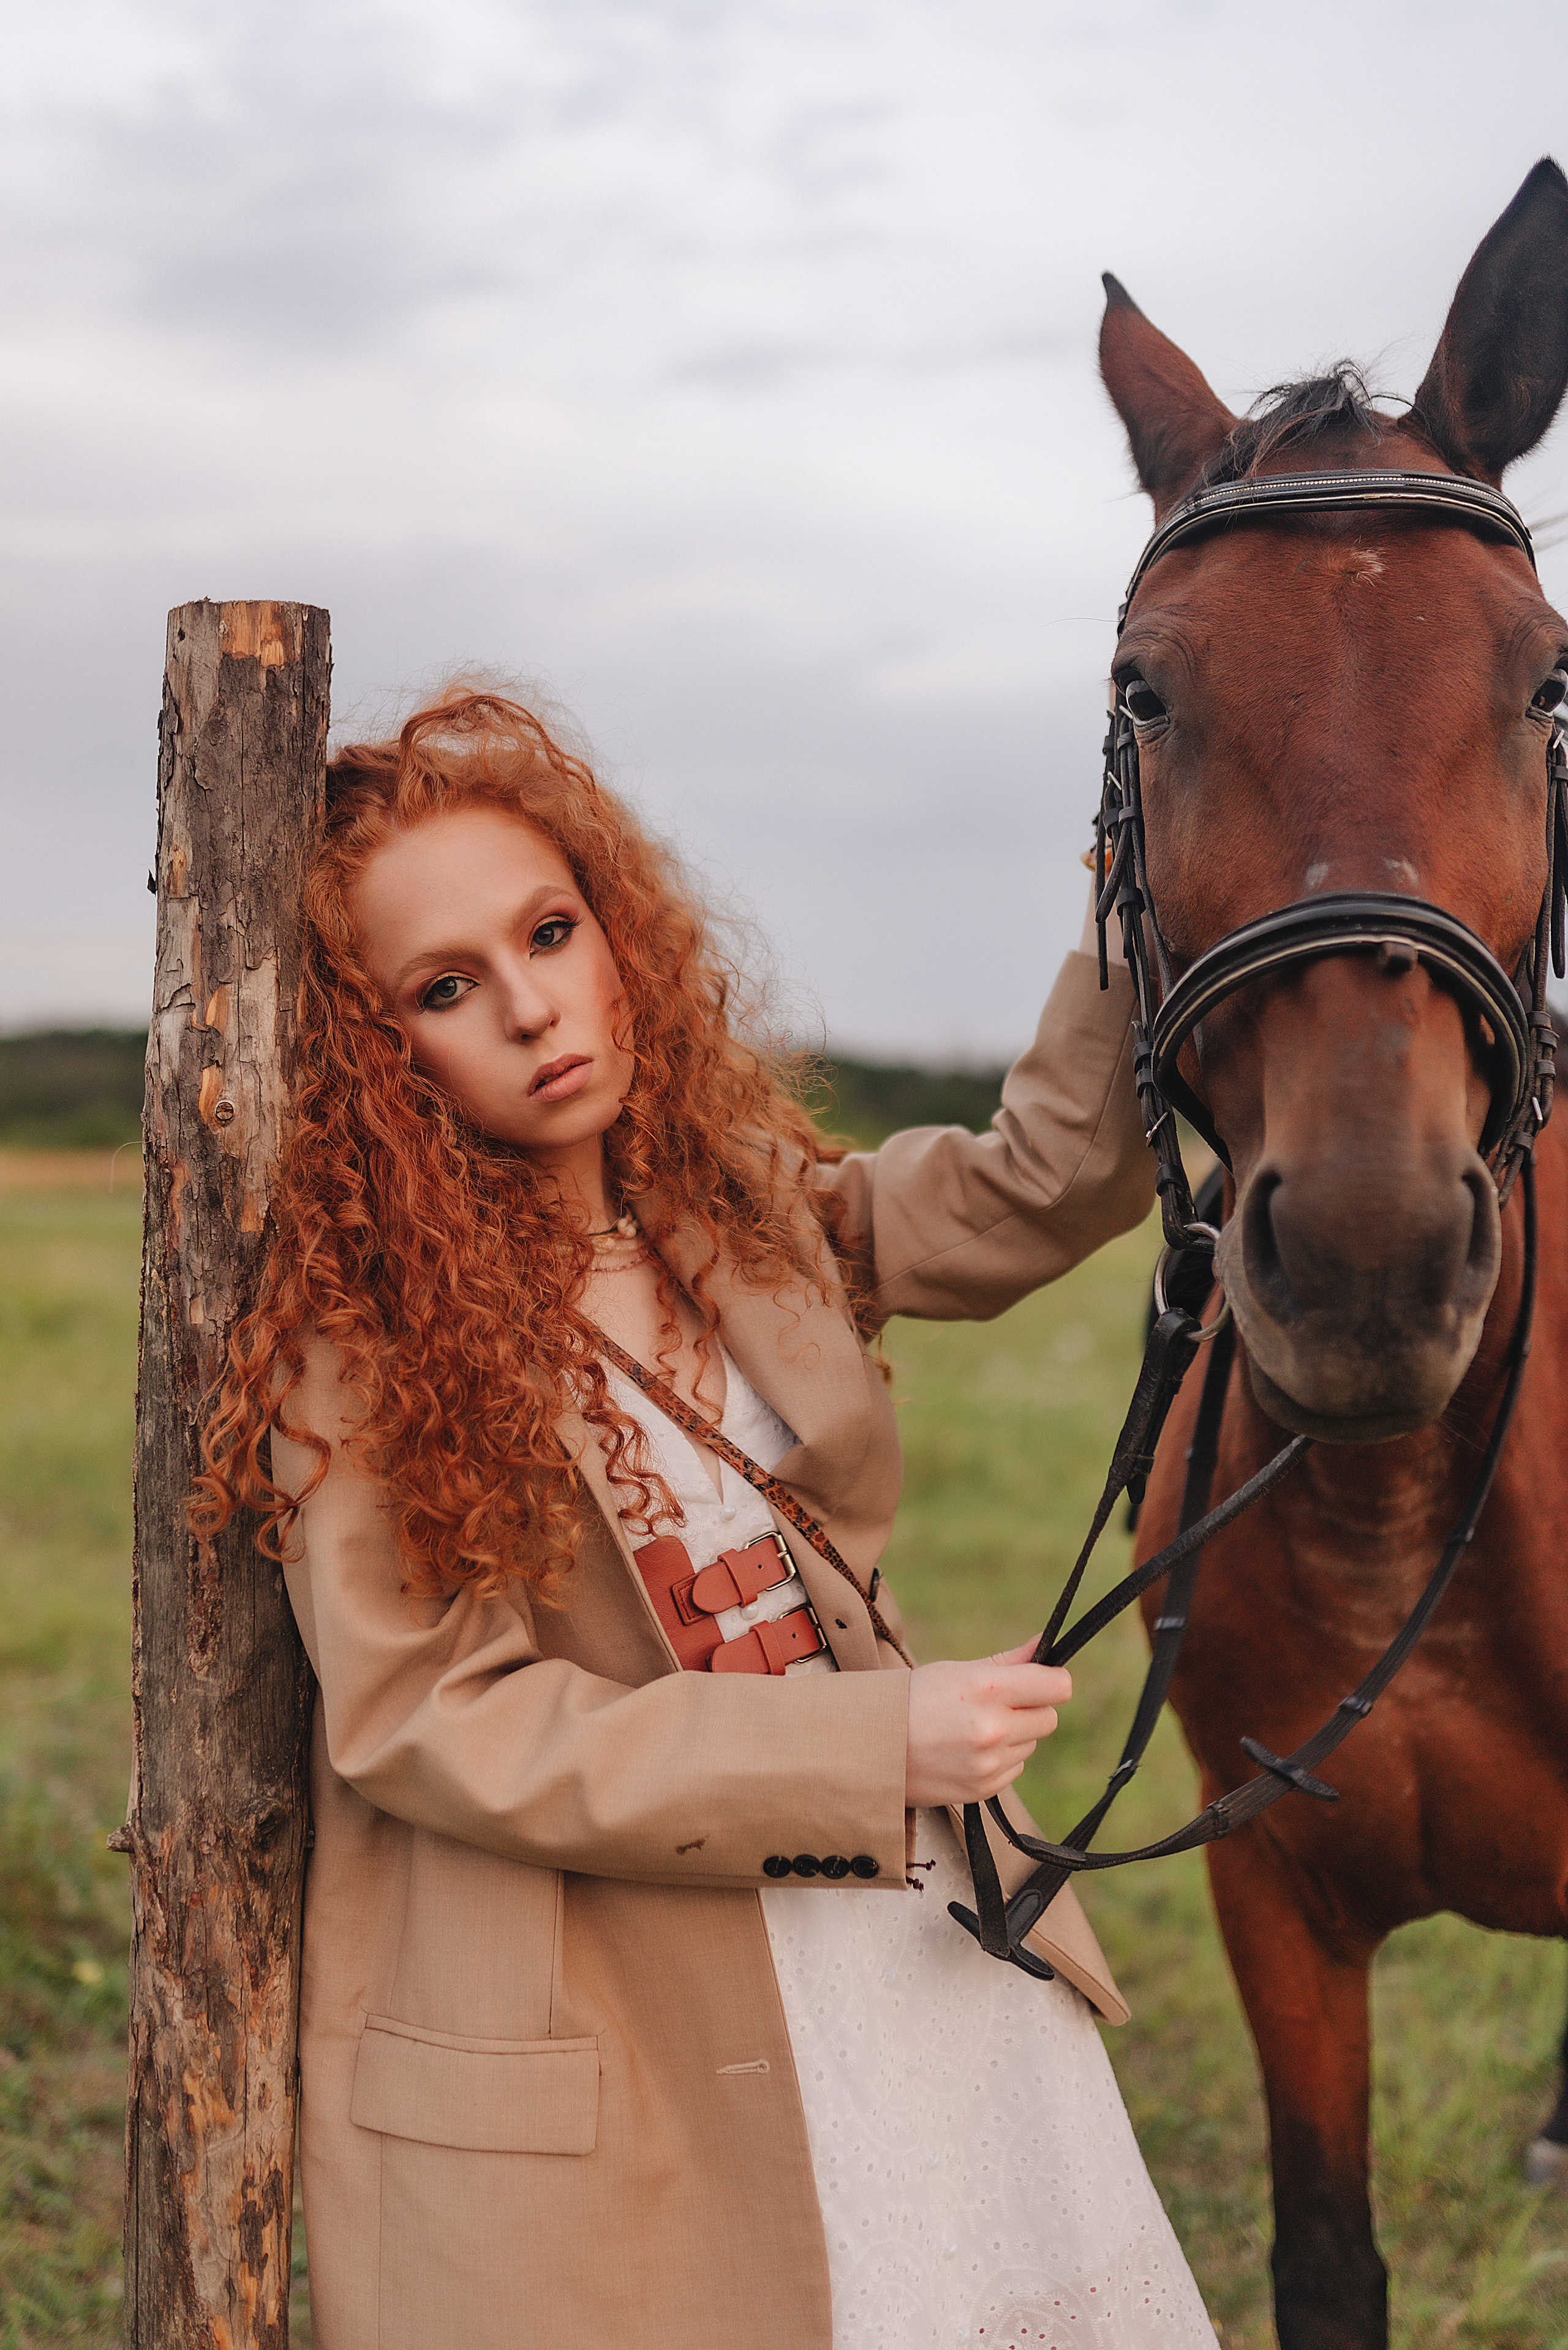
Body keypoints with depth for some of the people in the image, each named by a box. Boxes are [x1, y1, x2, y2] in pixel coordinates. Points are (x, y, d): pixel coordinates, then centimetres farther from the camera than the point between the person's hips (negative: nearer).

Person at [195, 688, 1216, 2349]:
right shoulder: (360, 1337, -14)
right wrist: (879, 1746, -22)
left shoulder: (739, 1200, 4)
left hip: (918, 1939, 6)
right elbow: (428, 1725, -17)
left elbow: (1037, 1193, 9)